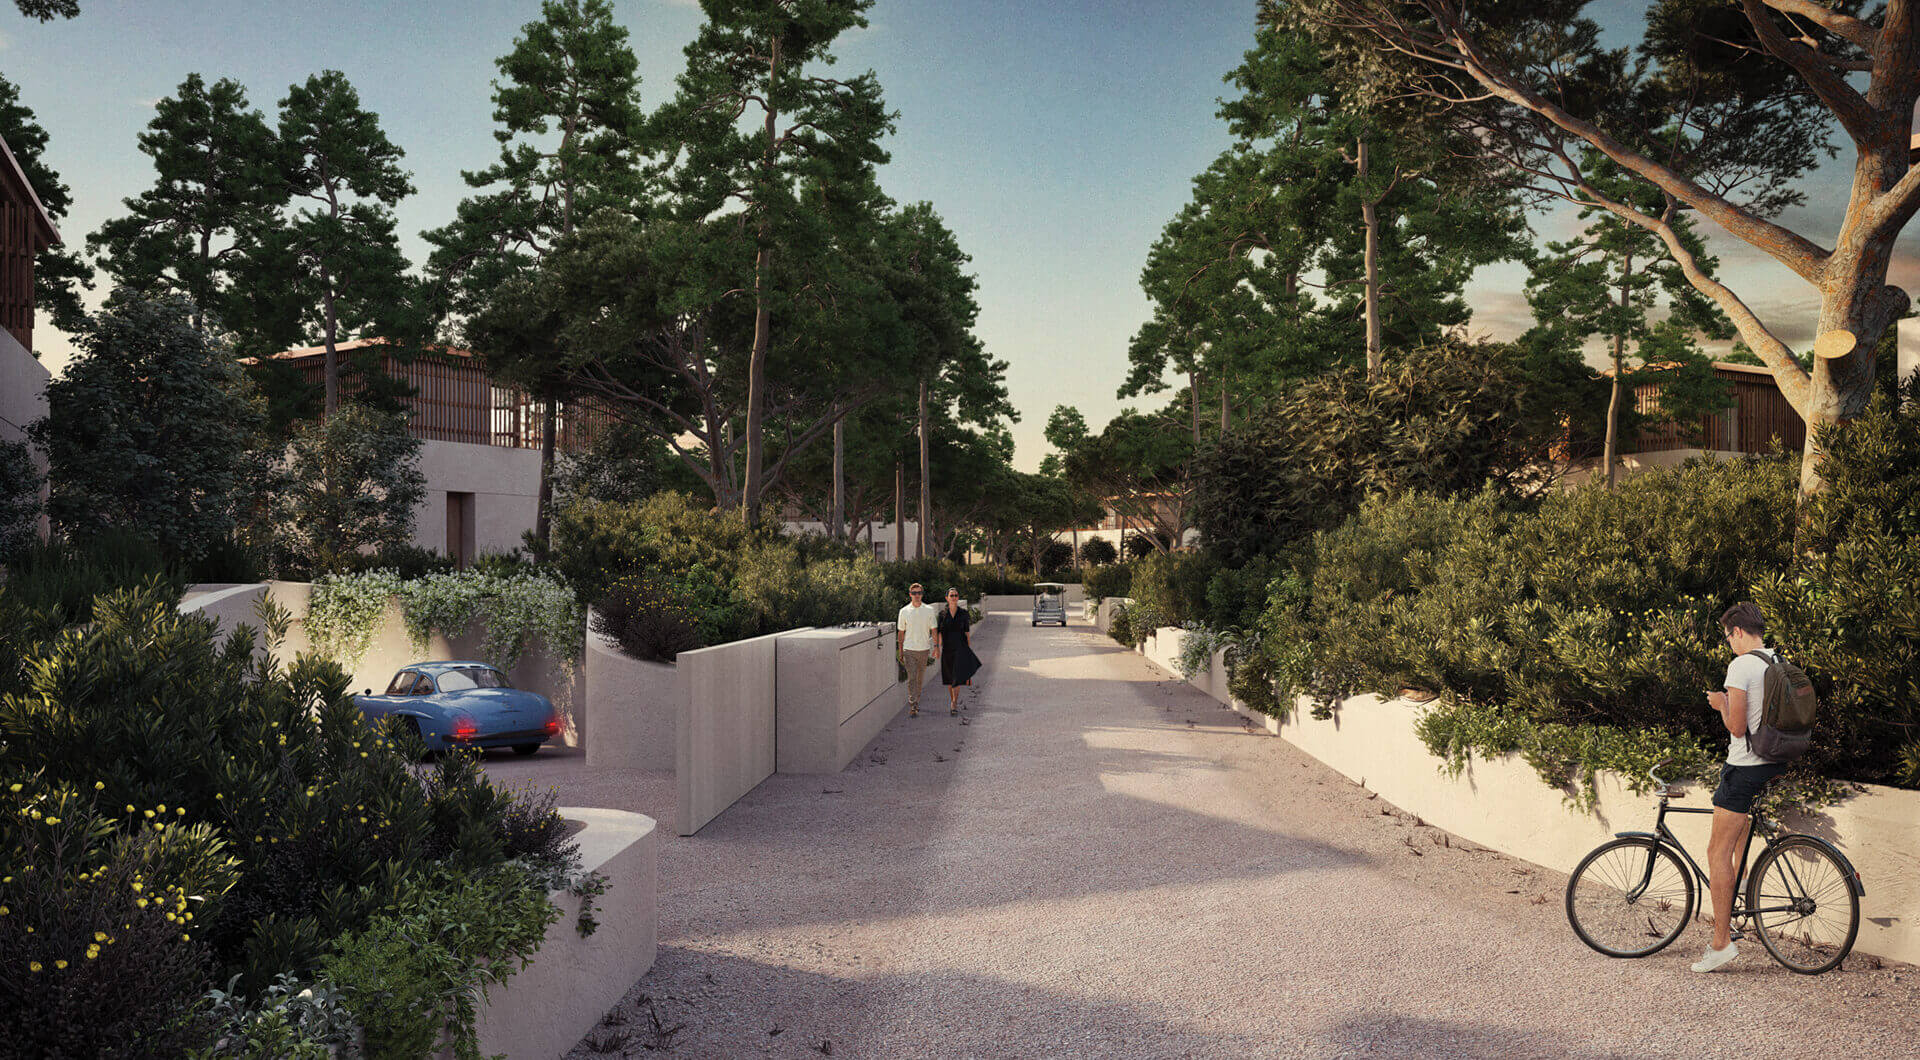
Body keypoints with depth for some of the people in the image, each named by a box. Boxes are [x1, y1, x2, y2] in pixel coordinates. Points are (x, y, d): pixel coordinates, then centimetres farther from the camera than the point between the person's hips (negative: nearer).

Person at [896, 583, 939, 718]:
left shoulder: (929, 610, 2)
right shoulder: (904, 611, 1)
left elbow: (933, 630, 5)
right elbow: (901, 632, 7)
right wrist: (900, 650, 5)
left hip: (924, 649, 2)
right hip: (909, 649, -2)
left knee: (920, 679, 11)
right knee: (911, 678, -9)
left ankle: (916, 701, 28)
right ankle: (912, 707, -11)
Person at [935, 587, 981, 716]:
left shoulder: (963, 613, 0)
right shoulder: (942, 613, 1)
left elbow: (967, 632, 4)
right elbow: (939, 632, 3)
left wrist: (969, 649, 3)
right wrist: (937, 647, -5)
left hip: (960, 648, -2)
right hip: (947, 647, 2)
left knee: (958, 675, -12)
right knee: (949, 676, 11)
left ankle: (954, 703, -10)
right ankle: (952, 700, 29)